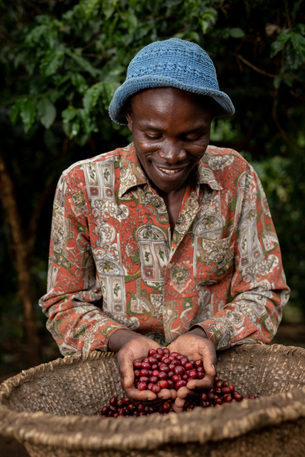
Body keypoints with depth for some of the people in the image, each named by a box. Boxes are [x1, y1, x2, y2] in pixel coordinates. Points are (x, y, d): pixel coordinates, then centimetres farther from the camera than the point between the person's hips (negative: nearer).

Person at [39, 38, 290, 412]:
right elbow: (64, 303, 2)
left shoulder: (236, 177, -2)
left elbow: (264, 292, 2)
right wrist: (122, 339, -18)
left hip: (219, 370, 1)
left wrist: (205, 335, -17)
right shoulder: (82, 185, -5)